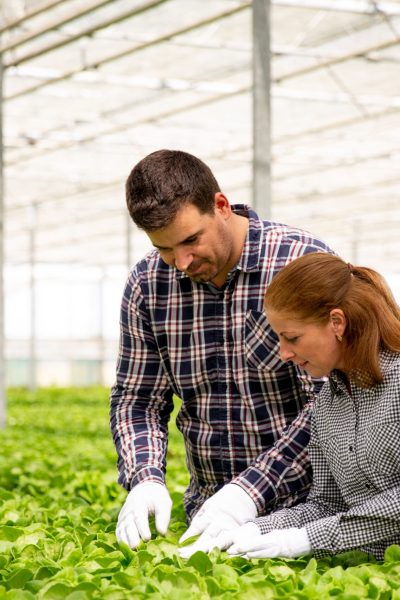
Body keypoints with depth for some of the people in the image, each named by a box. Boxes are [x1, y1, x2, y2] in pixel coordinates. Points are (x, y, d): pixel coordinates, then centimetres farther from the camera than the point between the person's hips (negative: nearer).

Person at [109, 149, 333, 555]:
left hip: (309, 504, -3)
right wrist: (145, 479, -11)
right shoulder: (146, 285, 2)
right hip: (210, 508, 4)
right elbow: (136, 399, 9)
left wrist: (250, 491, -25)